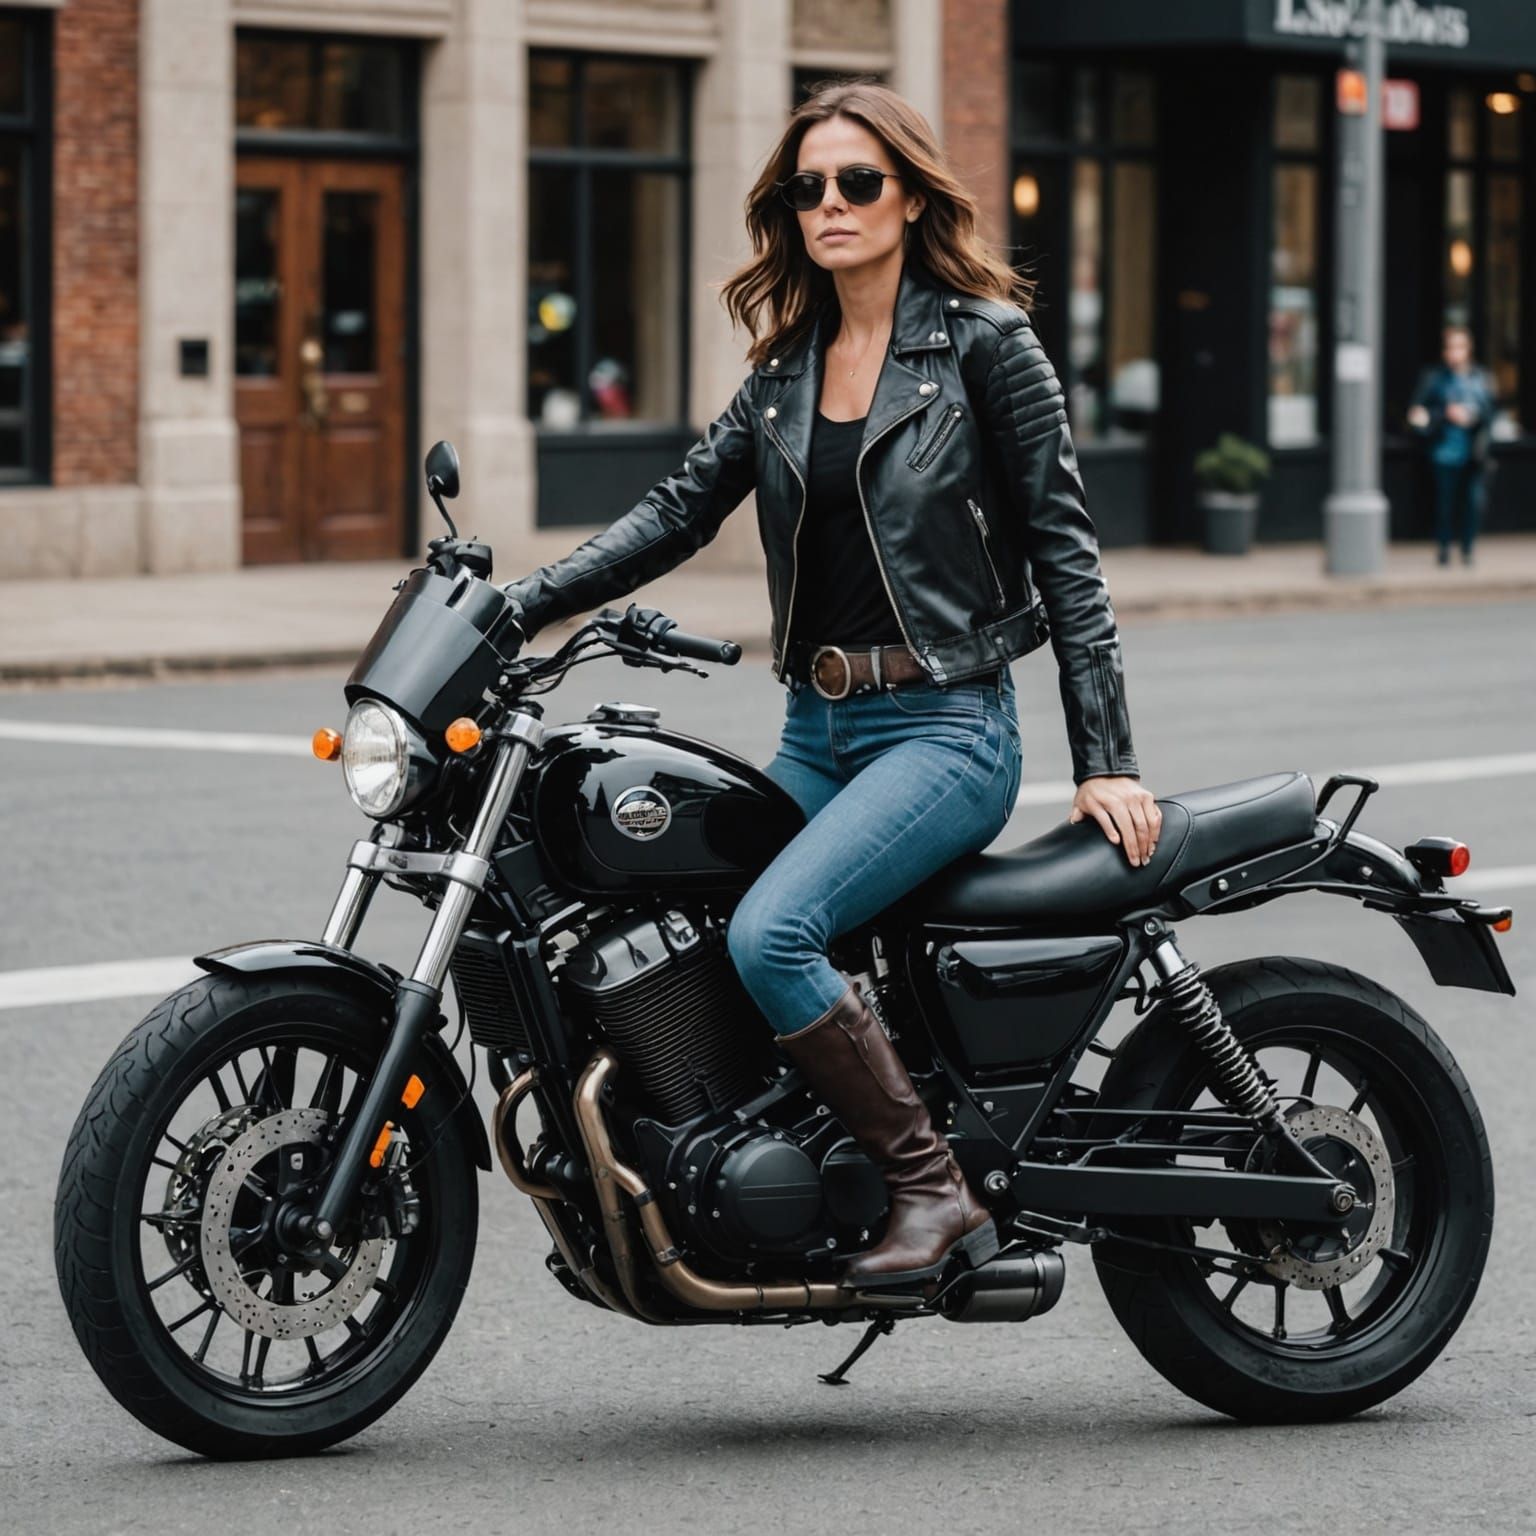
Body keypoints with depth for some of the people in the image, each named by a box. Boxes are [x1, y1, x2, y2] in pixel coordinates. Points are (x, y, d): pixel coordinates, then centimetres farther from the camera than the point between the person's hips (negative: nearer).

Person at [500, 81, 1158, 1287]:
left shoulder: (983, 340, -4)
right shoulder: (788, 367, 14)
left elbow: (1063, 546, -5)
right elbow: (681, 509, 10)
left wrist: (1105, 761, -10)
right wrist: (516, 607, -2)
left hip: (946, 730, -7)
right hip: (817, 732, 7)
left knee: (769, 933, -26)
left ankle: (935, 1193, -18)